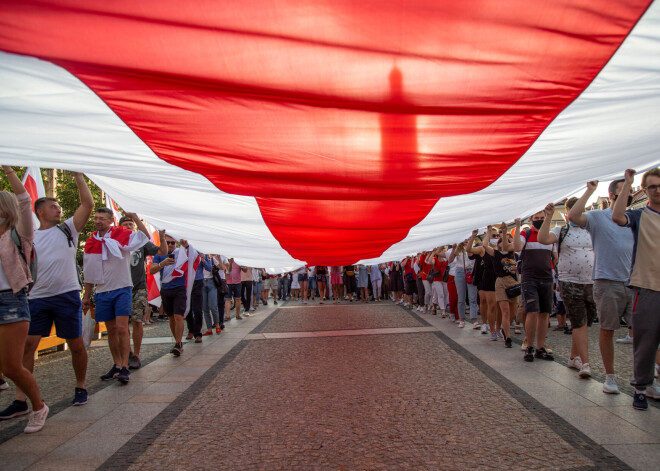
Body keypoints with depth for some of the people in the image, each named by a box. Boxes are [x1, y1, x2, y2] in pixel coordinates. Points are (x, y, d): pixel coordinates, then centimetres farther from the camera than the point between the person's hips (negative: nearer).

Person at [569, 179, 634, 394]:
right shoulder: (598, 217, -1)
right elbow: (573, 216, -21)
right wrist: (590, 191, -14)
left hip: (634, 282, 5)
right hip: (607, 281, -4)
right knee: (607, 329, 3)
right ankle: (610, 377, 14)